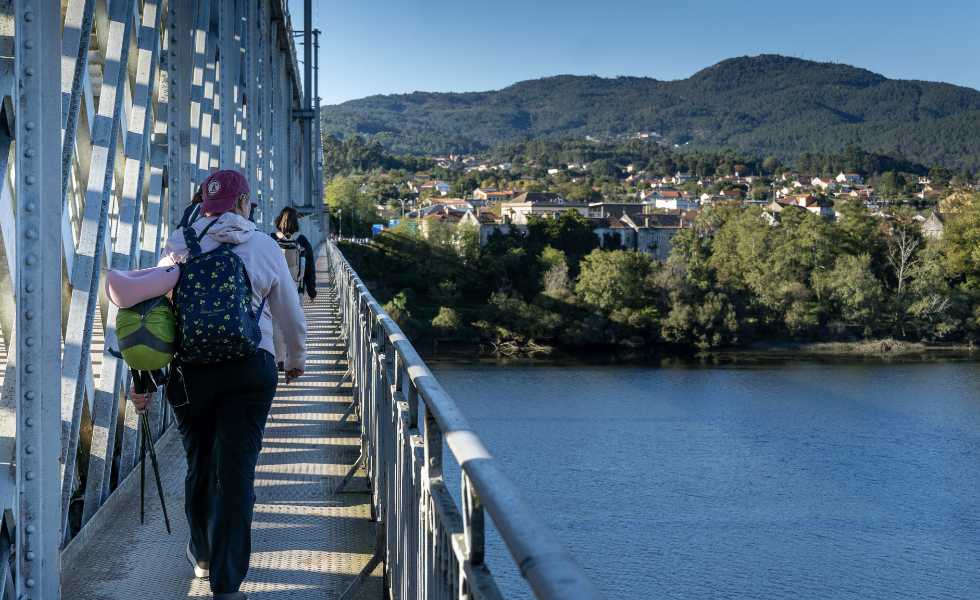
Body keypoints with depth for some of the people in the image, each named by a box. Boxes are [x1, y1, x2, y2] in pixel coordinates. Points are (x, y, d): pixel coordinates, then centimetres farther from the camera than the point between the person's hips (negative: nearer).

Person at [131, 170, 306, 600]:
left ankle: (202, 557, 36)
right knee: (235, 471, -1)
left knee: (199, 465, 17)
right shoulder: (265, 247, 4)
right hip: (251, 369, -1)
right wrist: (296, 359, 31)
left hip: (190, 370, 1)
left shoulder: (180, 245, 2)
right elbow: (291, 317, 13)